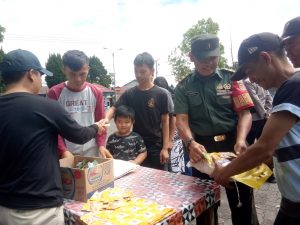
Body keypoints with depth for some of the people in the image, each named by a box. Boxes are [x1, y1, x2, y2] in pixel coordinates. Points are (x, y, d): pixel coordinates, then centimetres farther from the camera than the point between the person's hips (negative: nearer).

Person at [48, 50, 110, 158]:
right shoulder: (55, 93, -4)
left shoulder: (96, 92, 3)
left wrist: (101, 145, -7)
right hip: (66, 154, -2)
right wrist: (63, 151, -14)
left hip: (92, 153, 2)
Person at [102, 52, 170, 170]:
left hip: (156, 147, -2)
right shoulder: (129, 94, 2)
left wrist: (165, 148, -7)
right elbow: (114, 108, -4)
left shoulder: (161, 94, -5)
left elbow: (165, 121, -3)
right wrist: (106, 118, -28)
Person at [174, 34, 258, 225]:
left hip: (232, 145, 0)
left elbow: (244, 113, -2)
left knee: (243, 202, 10)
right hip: (202, 149, 1)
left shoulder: (231, 78, 4)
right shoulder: (183, 87, 5)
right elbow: (181, 119, -3)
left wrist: (240, 141, -21)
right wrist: (191, 143, -23)